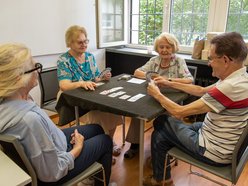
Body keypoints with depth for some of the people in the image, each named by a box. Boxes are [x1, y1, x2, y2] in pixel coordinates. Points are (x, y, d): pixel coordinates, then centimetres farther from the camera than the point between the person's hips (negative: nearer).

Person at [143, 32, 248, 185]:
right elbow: (202, 91, 12)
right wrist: (170, 84, 11)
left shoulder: (230, 87, -32)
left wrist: (158, 95, -10)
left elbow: (179, 112, -26)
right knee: (162, 122, 14)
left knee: (161, 123, 8)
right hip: (225, 142, 8)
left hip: (214, 152, -8)